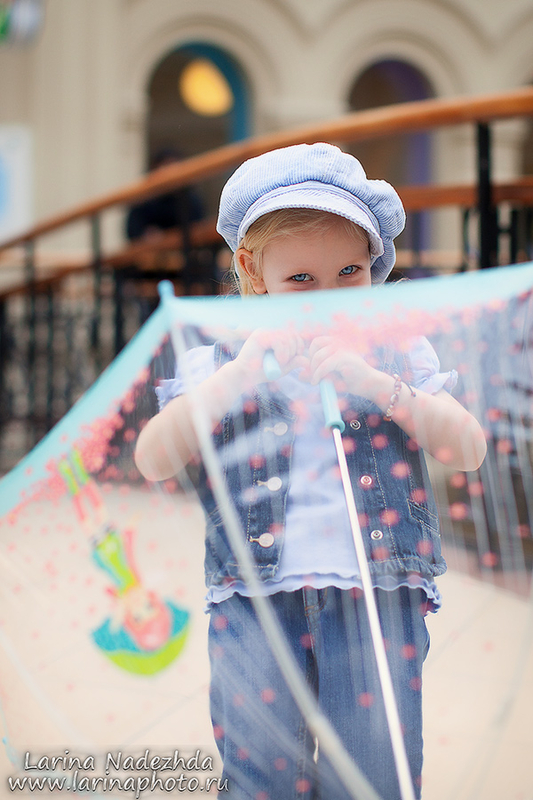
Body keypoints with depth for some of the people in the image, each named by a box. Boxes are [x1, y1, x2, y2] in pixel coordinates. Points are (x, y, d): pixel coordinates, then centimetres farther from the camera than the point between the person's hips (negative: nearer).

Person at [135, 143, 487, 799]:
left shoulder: (396, 352, 12)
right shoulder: (220, 362, 10)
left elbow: (468, 449, 1)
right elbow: (153, 461, -2)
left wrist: (376, 383, -12)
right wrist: (241, 373, -10)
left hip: (377, 591, 0)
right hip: (255, 593, 0)